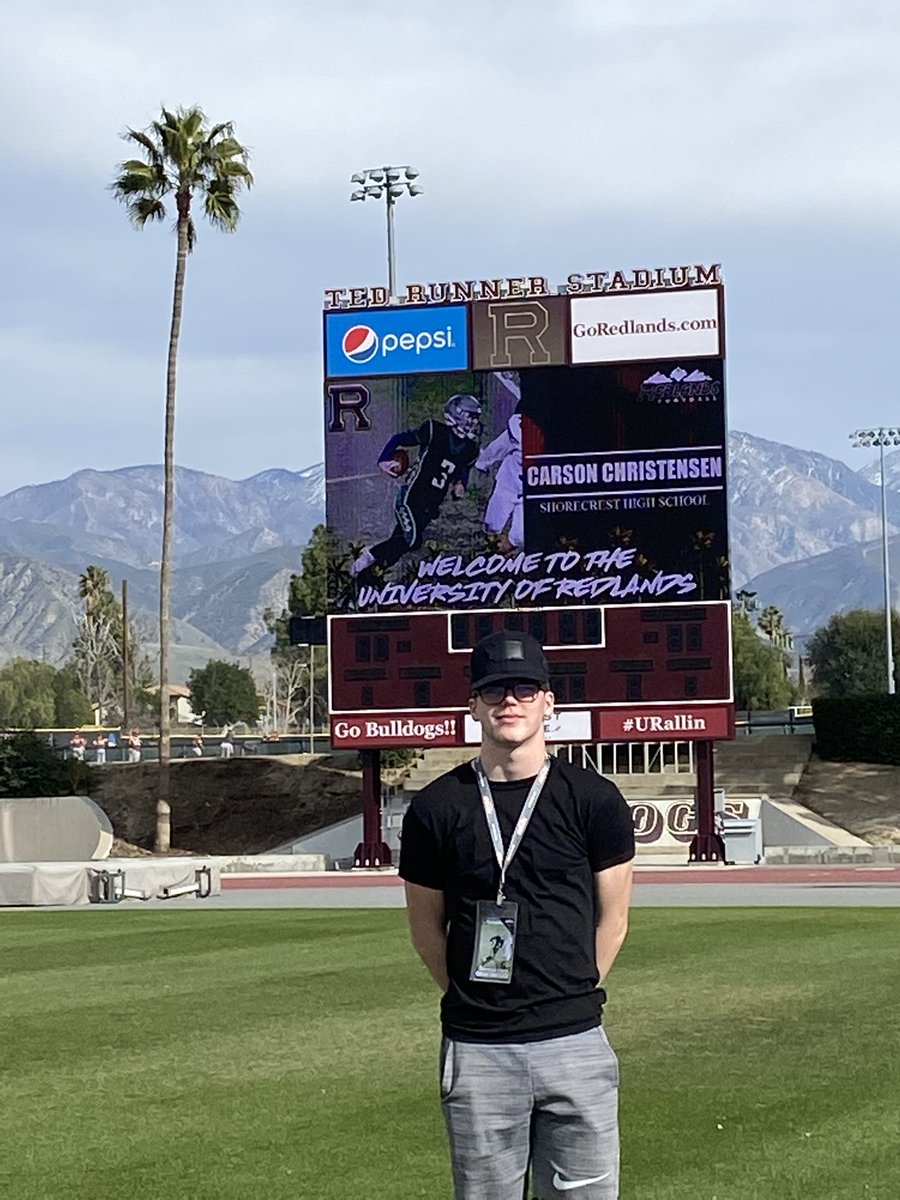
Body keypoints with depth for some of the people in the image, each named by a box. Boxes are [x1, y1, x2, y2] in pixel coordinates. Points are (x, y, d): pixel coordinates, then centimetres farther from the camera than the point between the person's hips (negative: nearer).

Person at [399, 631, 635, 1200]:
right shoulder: (436, 808, 2)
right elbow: (427, 926, 11)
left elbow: (612, 920, 8)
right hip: (476, 1051, 0)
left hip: (575, 1045, 0)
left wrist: (572, 999, 9)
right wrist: (473, 1003, 10)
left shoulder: (594, 800, 2)